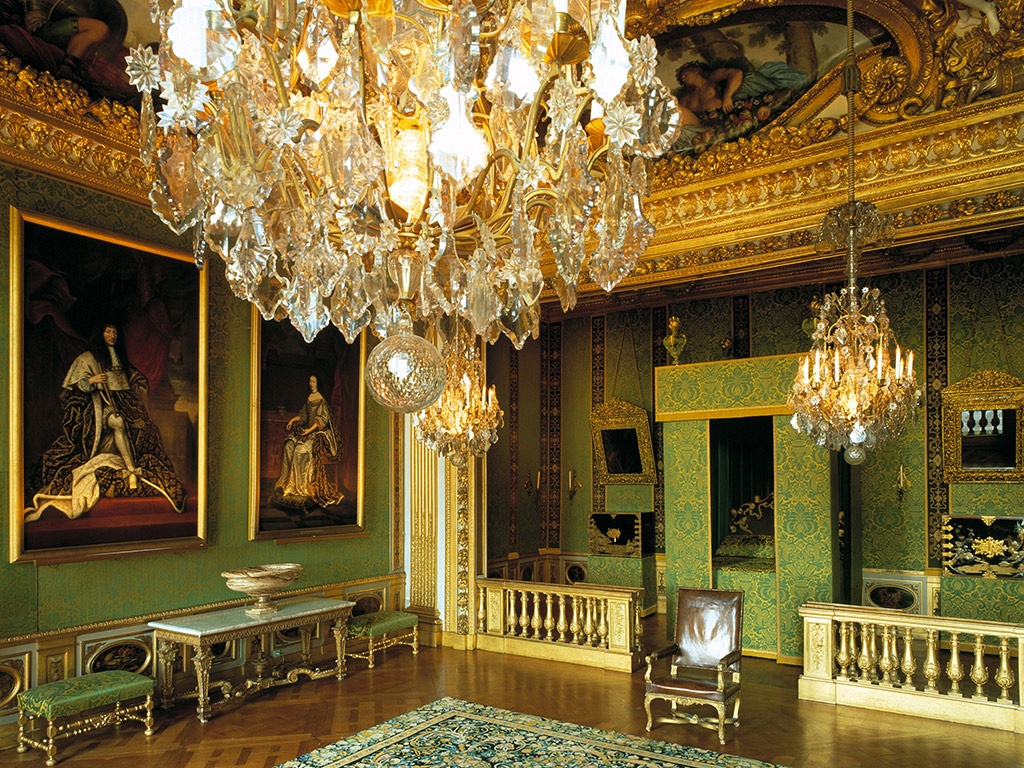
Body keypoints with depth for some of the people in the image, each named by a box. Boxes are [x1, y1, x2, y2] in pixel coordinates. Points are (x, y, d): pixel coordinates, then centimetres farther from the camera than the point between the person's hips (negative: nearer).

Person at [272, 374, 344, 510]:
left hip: (319, 432, -7)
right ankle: (286, 482, -16)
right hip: (307, 430, 7)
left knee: (300, 449, -28)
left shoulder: (321, 400, -6)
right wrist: (293, 420, 5)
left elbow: (322, 419, -13)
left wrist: (310, 430, -21)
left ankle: (300, 487, -23)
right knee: (289, 446, -17)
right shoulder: (309, 398, 16)